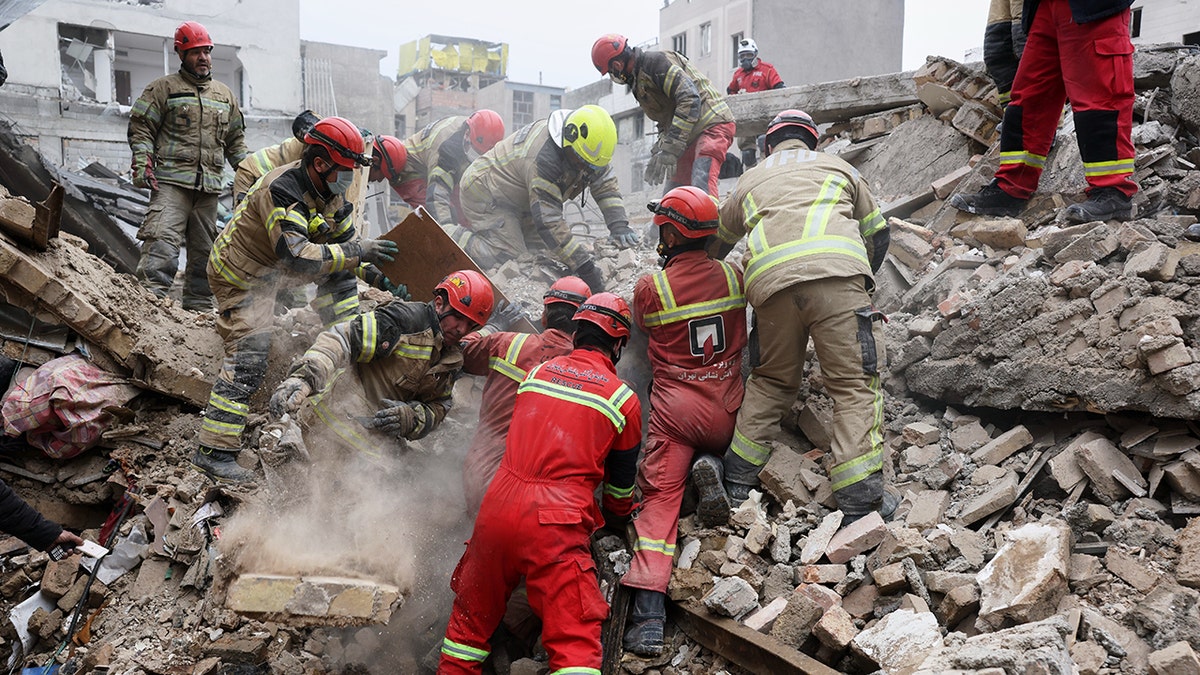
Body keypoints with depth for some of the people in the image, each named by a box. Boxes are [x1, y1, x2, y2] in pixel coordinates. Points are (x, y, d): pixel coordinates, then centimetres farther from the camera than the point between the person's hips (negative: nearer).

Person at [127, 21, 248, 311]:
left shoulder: (225, 95, 21)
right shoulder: (164, 88, 6)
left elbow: (236, 139, 26)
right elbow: (141, 127, 3)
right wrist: (142, 164, -10)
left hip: (209, 186, 5)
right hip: (171, 181, -5)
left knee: (203, 249, 9)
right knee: (162, 240, -19)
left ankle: (198, 306, 16)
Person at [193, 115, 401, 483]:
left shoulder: (329, 193, -3)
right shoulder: (282, 191, -30)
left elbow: (346, 242, 6)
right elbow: (297, 257, -40)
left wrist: (377, 277, -8)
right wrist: (356, 252, -39)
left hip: (273, 267, 9)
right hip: (241, 276, -9)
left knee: (339, 269, 6)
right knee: (248, 358, -16)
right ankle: (213, 451, -13)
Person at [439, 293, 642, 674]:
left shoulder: (537, 372, 14)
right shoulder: (624, 399, 4)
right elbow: (621, 481, 16)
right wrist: (618, 515, 38)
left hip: (497, 510, 5)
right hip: (555, 527, -4)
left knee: (471, 618, 22)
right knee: (576, 643, -4)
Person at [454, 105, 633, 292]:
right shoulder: (543, 157, -39)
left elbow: (606, 183, -4)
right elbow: (549, 221, -40)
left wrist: (619, 224, -20)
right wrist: (584, 266, -40)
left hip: (519, 199, 9)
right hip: (485, 194, -9)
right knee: (508, 257, -23)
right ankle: (453, 239, -3)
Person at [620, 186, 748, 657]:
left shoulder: (650, 287, -9)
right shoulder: (733, 277, -1)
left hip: (673, 409, -3)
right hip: (727, 412, 3)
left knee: (660, 498, -4)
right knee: (710, 447, 35)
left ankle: (649, 617, -18)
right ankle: (707, 468, -3)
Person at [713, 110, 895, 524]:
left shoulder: (750, 180, 33)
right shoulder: (837, 167, 31)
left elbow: (718, 241, 43)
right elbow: (877, 233, 33)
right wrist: (861, 283, 48)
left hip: (769, 282, 2)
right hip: (836, 272, -2)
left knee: (772, 380, 20)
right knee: (854, 384, 0)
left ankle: (737, 479, 18)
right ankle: (861, 502, -8)